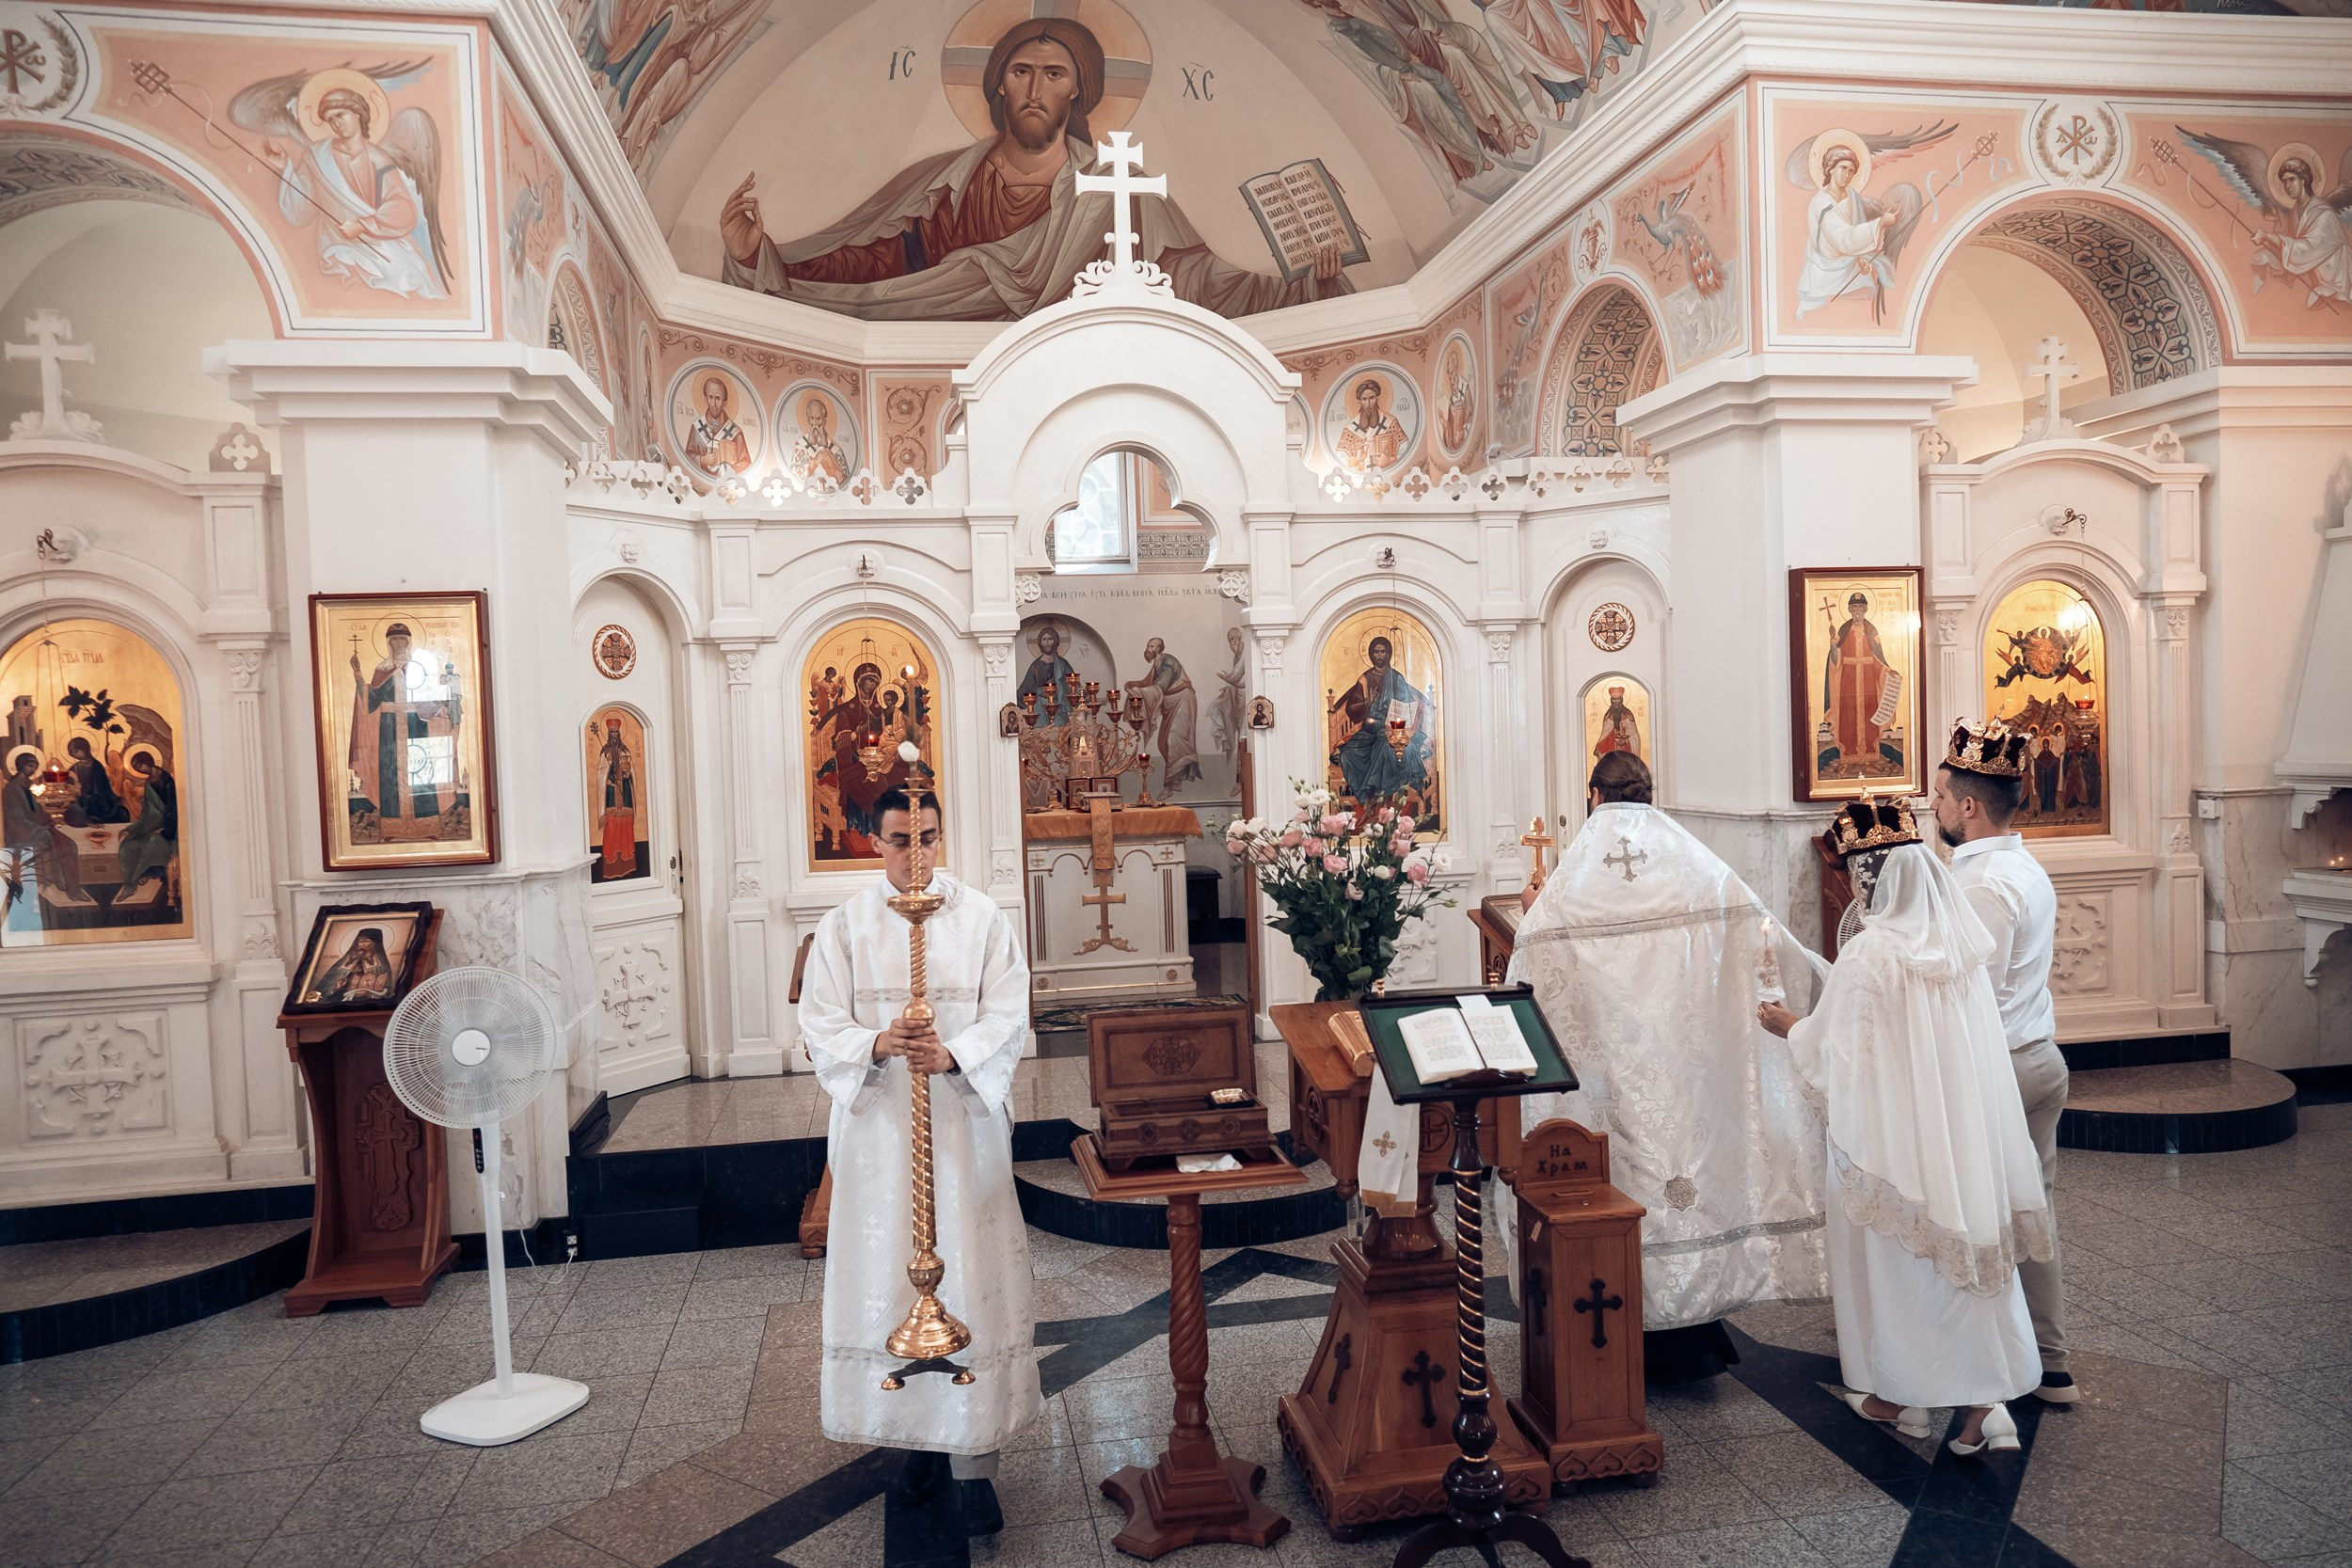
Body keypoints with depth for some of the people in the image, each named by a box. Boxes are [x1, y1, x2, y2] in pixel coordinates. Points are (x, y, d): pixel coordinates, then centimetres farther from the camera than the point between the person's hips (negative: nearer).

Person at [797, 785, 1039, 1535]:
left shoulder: (983, 919, 1)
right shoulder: (845, 926, 3)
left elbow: (1009, 1016, -4)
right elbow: (820, 1025, -2)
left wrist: (954, 1054, -23)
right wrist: (876, 1044, -22)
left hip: (966, 1128, -1)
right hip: (878, 1131, 1)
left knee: (970, 1283, -1)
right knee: (890, 1281, 7)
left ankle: (974, 1460, 8)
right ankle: (921, 1436, 24)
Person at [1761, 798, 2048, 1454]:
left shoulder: (1868, 956, -21)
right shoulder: (1961, 943, 0)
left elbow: (1836, 1057, -14)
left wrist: (1789, 1026, 4)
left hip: (1890, 1137, -5)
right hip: (1964, 1128, 5)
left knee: (1892, 1257, 11)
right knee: (1961, 1237, 12)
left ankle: (1898, 1395, 25)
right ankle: (1986, 1399, 11)